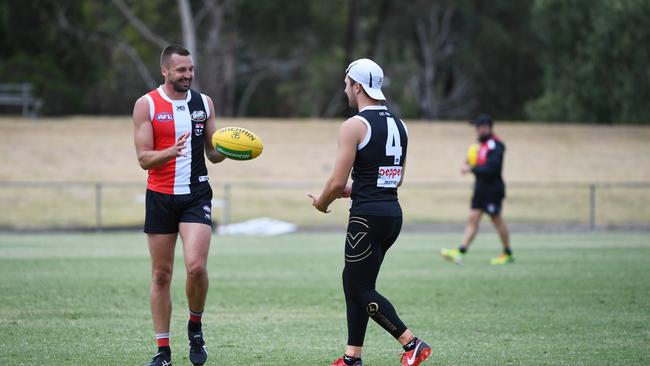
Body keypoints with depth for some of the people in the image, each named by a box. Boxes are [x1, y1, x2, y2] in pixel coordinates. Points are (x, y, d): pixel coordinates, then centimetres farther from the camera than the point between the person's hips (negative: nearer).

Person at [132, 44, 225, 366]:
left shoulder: (204, 103, 7)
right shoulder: (147, 105, -2)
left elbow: (213, 153, 13)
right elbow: (144, 158, -7)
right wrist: (171, 152, -26)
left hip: (196, 195, 1)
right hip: (160, 196, -1)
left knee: (196, 266, -18)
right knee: (161, 275, 3)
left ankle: (195, 324, 10)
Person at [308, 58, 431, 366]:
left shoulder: (354, 126, -12)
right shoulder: (398, 124, 13)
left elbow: (337, 182, -15)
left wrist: (322, 202, 6)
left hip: (368, 215, -9)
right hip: (393, 211, 9)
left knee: (360, 289, -1)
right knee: (353, 281, 16)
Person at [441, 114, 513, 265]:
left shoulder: (495, 145, -16)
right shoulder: (482, 144, 14)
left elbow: (491, 168, -24)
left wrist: (471, 169, -18)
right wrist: (471, 163, 4)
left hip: (492, 189, -9)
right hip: (480, 189, 9)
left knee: (497, 219, 1)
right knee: (473, 219, 1)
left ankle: (508, 254, 15)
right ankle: (460, 252, -6)